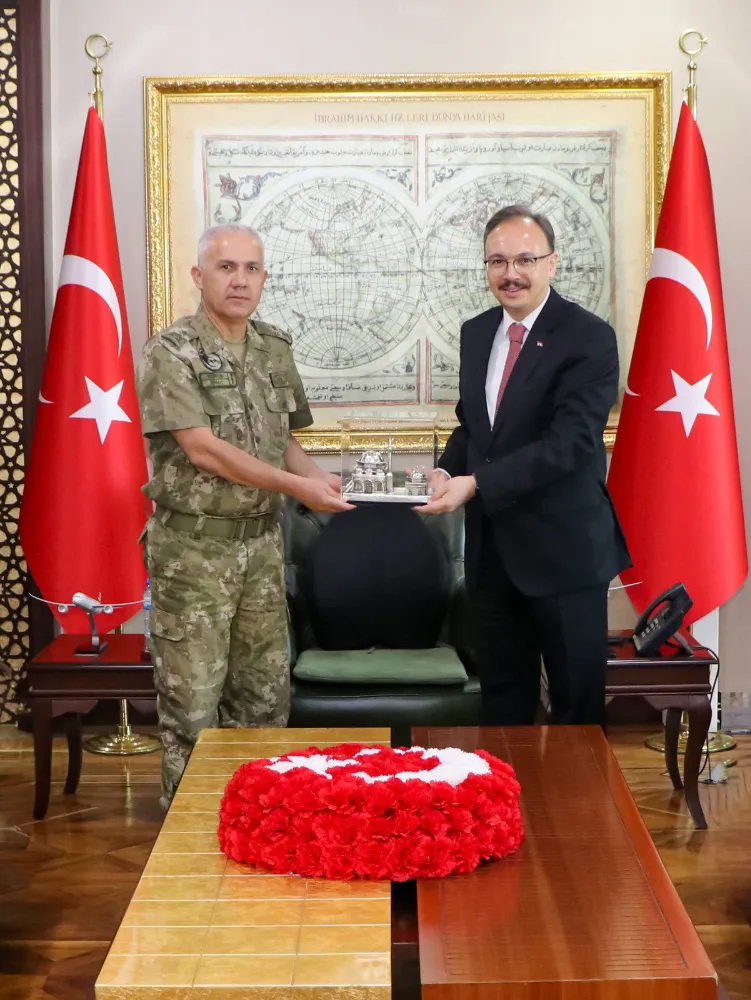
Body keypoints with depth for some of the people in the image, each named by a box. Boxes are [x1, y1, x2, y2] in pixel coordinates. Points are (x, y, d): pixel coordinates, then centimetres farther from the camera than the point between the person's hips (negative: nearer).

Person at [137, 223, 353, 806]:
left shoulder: (275, 348, 7)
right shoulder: (171, 353, -12)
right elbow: (203, 450, -20)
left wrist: (319, 477, -3)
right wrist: (297, 487, -19)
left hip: (262, 542, 6)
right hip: (193, 547, -6)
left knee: (265, 691, 13)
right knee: (192, 697, 3)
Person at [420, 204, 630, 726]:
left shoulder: (588, 338, -13)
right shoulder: (477, 332, 9)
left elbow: (571, 441, -22)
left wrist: (477, 484, -27)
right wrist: (446, 471, -3)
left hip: (563, 548, -6)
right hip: (491, 544, 6)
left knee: (578, 702, 6)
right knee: (502, 698, 16)